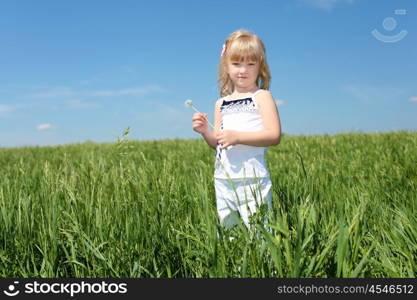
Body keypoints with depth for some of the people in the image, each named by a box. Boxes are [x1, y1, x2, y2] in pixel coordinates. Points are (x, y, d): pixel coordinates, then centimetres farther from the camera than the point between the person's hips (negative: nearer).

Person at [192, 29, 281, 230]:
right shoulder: (221, 103, 12)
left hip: (252, 178, -5)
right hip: (223, 180, 6)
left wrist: (238, 136, -21)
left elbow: (274, 136, -13)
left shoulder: (262, 96, -3)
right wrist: (205, 131, -4)